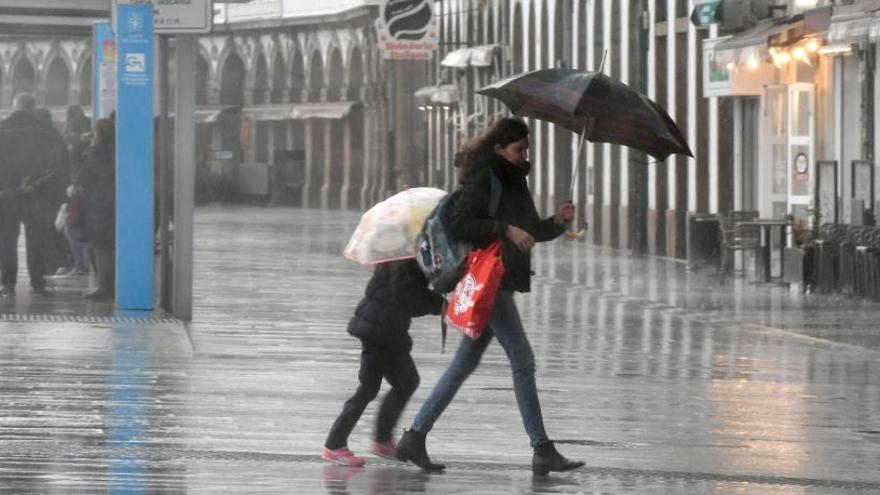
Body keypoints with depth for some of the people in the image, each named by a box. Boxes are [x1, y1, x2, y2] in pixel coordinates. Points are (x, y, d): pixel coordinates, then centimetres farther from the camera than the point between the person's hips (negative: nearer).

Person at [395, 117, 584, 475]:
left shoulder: (514, 181, 17)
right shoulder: (481, 179, -10)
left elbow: (532, 230, 20)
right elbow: (461, 224, -19)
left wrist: (558, 221, 2)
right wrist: (505, 230, -23)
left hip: (501, 284, 10)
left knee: (466, 362, 11)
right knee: (522, 361, -10)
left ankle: (414, 439, 15)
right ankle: (542, 452, -9)